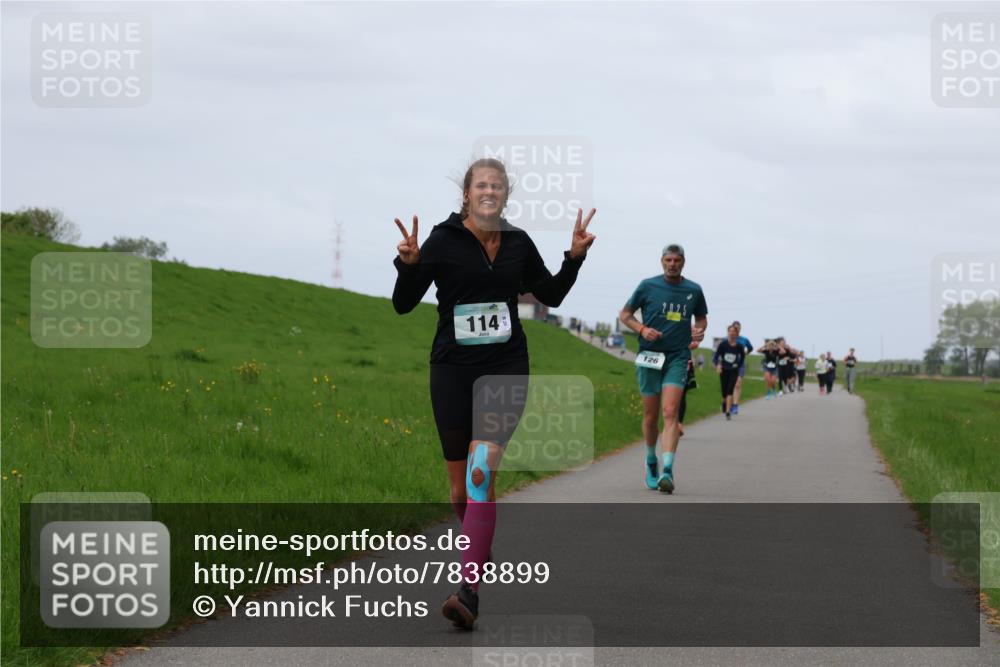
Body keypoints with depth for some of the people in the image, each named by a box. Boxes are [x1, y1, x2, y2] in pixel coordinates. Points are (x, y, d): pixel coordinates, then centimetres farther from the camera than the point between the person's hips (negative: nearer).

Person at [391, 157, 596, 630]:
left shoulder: (518, 242, 5)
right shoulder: (444, 240, -4)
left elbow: (551, 295, 19)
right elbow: (403, 304, -4)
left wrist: (574, 257, 5)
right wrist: (409, 264, -21)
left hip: (506, 367, 0)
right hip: (453, 369, 0)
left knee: (481, 472, -20)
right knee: (460, 490, 8)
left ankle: (469, 591, -25)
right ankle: (479, 552, 38)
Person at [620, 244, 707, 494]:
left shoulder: (694, 290, 5)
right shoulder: (648, 286, 1)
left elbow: (701, 318, 22)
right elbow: (625, 314, 9)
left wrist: (699, 331, -1)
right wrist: (642, 329, -10)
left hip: (677, 358, 0)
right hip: (650, 357, 0)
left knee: (670, 412, -15)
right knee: (651, 416, 6)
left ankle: (667, 471, -23)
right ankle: (651, 463, 30)